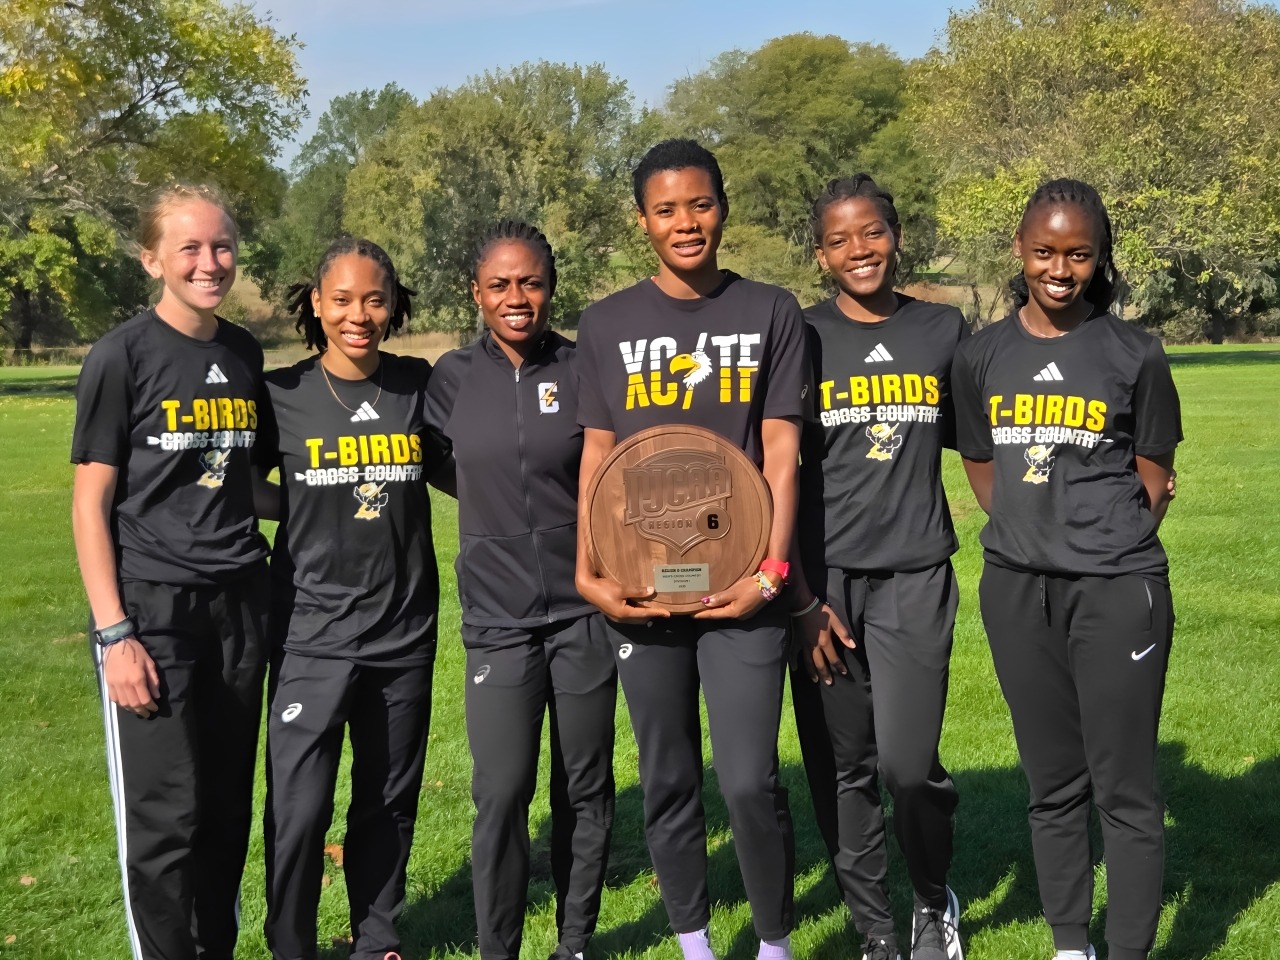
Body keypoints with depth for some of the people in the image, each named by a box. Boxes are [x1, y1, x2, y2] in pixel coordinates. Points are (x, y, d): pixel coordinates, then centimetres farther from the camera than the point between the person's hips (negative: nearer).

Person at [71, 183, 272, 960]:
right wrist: (113, 632, -13)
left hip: (240, 604, 5)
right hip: (153, 607, -5)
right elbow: (91, 503, -7)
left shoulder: (246, 354, 8)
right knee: (166, 818, -1)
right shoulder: (122, 357, -7)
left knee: (228, 808, 10)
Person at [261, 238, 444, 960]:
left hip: (405, 628, 2)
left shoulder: (419, 385, 2)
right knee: (299, 810, -4)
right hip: (313, 628, -2)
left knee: (389, 802, 14)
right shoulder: (282, 394, -3)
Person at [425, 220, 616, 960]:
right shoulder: (453, 379, 1)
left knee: (585, 787, 9)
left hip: (585, 612, 0)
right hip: (498, 620, 0)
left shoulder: (586, 370, -3)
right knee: (502, 794, -3)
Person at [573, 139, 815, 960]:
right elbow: (598, 455, 7)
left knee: (750, 781, -6)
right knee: (668, 780, 10)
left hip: (739, 579, -2)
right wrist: (587, 572, -2)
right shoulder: (608, 324, 7)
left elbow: (781, 451, 0)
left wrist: (772, 569, -9)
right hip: (642, 582, 2)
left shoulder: (771, 313, 3)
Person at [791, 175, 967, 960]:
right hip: (826, 575, 0)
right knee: (842, 768, 6)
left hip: (916, 575, 0)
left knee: (907, 762, -9)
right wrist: (797, 594, -5)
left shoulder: (944, 329, 6)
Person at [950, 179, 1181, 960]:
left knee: (1125, 788, 0)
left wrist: (1111, 551, 0)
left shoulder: (1134, 354, -2)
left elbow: (1154, 480, 4)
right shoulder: (982, 357, 5)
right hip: (1017, 590, 3)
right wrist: (1032, 537, 5)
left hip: (1118, 590, -3)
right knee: (1054, 785, 13)